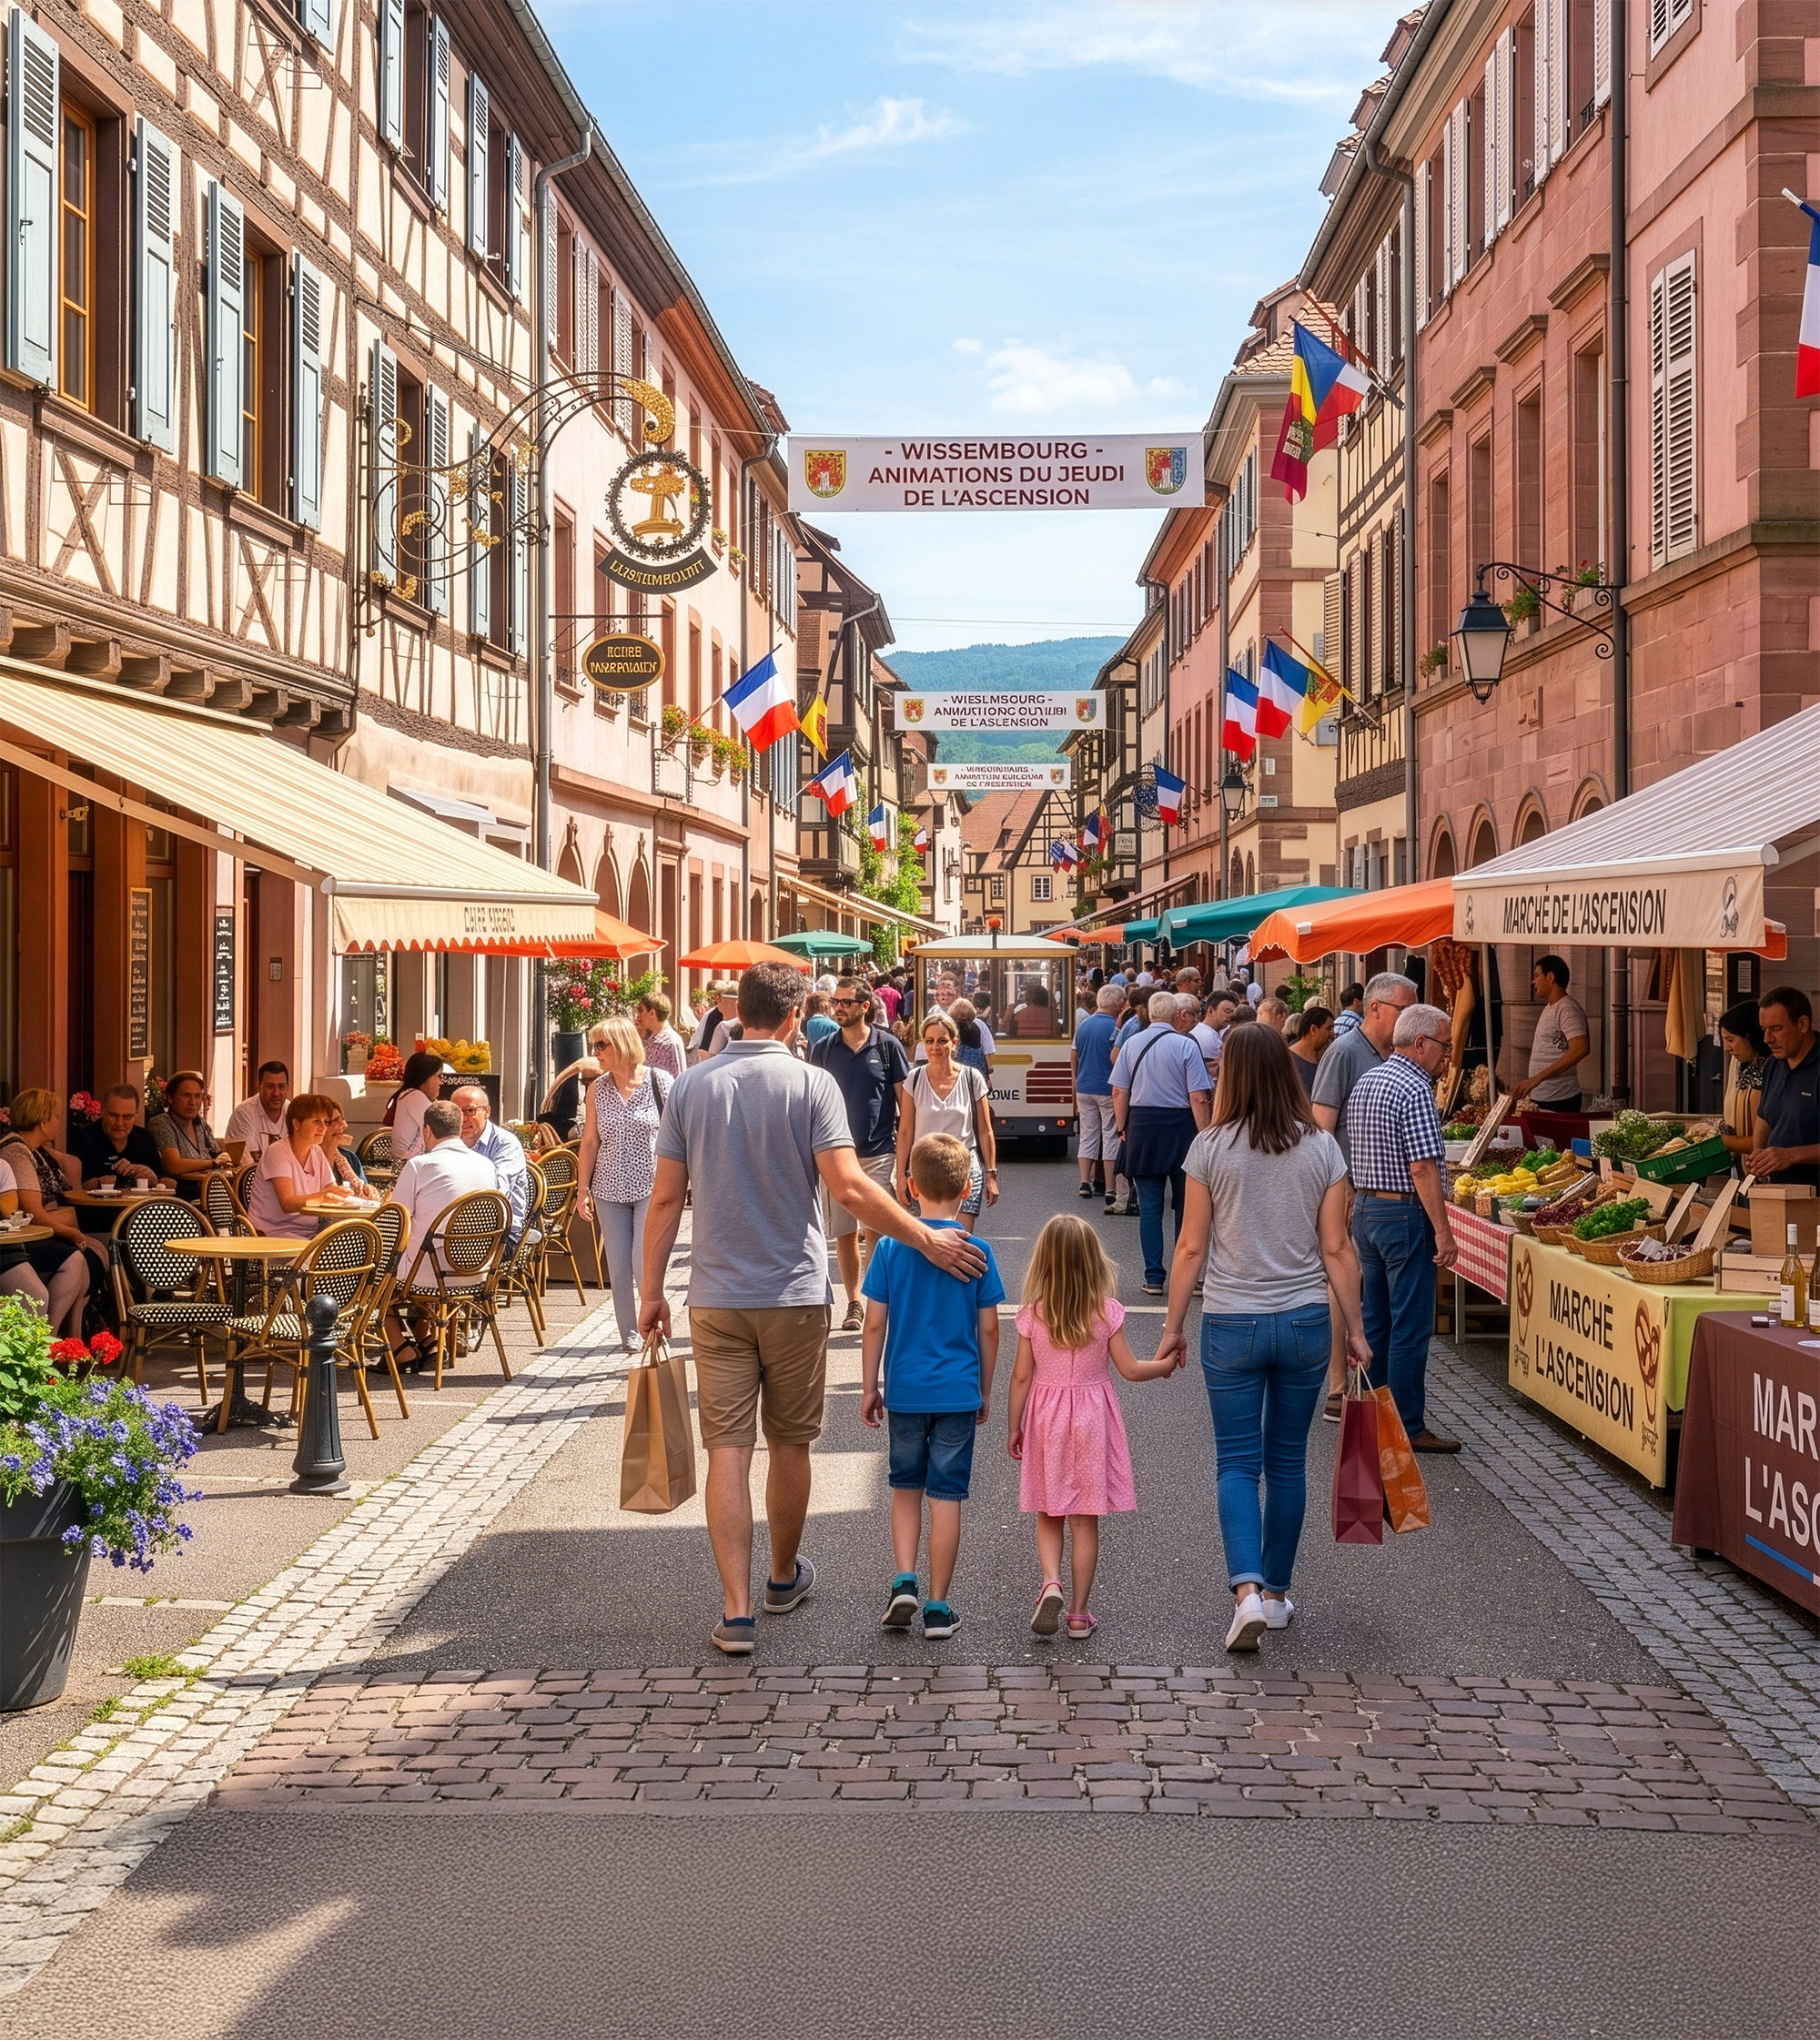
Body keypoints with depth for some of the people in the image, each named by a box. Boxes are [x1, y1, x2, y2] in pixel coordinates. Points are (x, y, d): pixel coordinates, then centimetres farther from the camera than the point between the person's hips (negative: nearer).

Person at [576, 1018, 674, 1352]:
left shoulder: (660, 1082, -6)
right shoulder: (599, 1088, 5)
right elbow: (590, 1142, 9)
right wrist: (584, 1190, 6)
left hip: (651, 1187, -4)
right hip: (610, 1190, 4)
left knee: (644, 1262, -11)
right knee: (618, 1268, 3)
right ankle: (629, 1335, 13)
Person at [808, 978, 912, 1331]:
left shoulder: (888, 1046, -1)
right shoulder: (822, 1049, 5)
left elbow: (904, 1102, 3)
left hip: (878, 1154, -2)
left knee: (875, 1233, -7)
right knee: (844, 1235, 6)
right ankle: (853, 1304, 18)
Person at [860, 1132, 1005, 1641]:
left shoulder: (891, 1246, -6)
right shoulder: (977, 1251, -6)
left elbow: (875, 1323, -4)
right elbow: (988, 1328, -1)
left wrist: (869, 1387, 5)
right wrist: (985, 1390, 11)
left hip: (905, 1389, 1)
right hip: (958, 1390, -1)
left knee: (905, 1488, 18)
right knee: (946, 1495, 5)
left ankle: (903, 1581, 4)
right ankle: (938, 1607, 9)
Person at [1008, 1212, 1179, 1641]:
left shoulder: (1032, 1314, -8)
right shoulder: (1107, 1312, -10)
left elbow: (1022, 1376, -5)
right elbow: (1130, 1370, -5)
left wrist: (1013, 1427, 6)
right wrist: (1164, 1366, 15)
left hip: (1046, 1416, 0)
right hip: (1092, 1416, 0)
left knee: (1048, 1517, 13)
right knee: (1086, 1522, 6)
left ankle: (1051, 1584, -12)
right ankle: (1079, 1613, 10)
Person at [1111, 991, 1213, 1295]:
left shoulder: (1132, 1044, 1)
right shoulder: (1186, 1046, -9)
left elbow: (1119, 1092, 4)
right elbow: (1199, 1099, -12)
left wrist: (1123, 1128, 15)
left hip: (1141, 1125, 2)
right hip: (1179, 1126, -2)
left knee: (1149, 1207, 6)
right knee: (1186, 1205, 8)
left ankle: (1153, 1277, 7)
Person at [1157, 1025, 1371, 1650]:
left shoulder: (1211, 1148, -7)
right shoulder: (1321, 1148, -1)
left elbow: (1192, 1247, -4)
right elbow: (1337, 1250, 0)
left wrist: (1172, 1326, 5)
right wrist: (1355, 1330, 8)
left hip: (1231, 1325, -2)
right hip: (1304, 1323, 2)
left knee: (1236, 1464, 3)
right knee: (1287, 1463, 14)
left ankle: (1248, 1590, -14)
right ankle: (1276, 1593, 23)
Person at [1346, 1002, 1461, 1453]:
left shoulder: (1366, 1082, 12)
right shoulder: (1415, 1089, -17)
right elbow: (1422, 1169, -21)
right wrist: (1443, 1230, -18)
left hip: (1364, 1208, 9)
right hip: (1405, 1214, -9)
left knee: (1376, 1321, 15)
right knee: (1411, 1327, -4)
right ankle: (1409, 1428, -1)